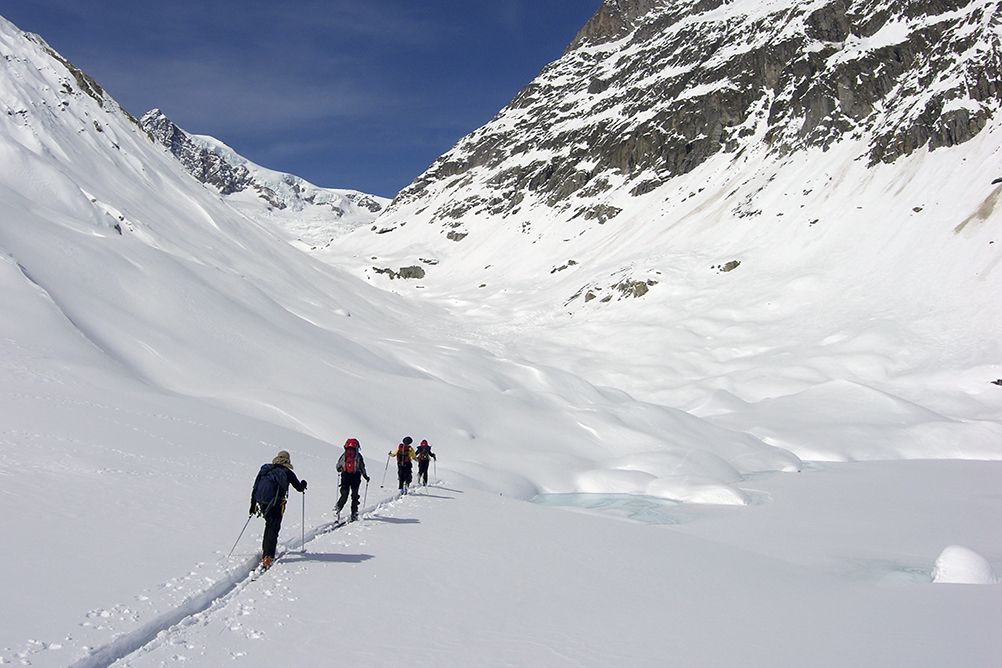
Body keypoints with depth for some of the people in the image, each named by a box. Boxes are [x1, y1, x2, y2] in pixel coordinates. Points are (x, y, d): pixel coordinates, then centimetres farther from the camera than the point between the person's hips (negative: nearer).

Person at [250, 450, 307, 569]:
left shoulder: (265, 469, 14)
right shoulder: (287, 472, 2)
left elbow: (255, 487, 14)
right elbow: (299, 488, 10)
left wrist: (253, 504, 20)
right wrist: (303, 485, 34)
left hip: (261, 502, 5)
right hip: (275, 504, -4)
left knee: (269, 524, 26)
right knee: (273, 528, 0)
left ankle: (265, 548, 32)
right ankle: (268, 557, -10)